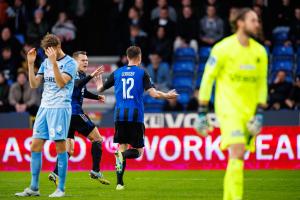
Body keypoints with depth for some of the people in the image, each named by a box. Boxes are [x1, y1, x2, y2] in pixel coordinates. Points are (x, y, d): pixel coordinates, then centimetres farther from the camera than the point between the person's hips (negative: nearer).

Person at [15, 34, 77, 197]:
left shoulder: (70, 63, -5)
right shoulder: (46, 62, 14)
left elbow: (61, 83, -19)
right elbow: (34, 84, 10)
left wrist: (54, 62, -26)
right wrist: (30, 64, 1)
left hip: (60, 108, -7)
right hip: (44, 107, 7)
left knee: (60, 147, -5)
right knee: (35, 146, 2)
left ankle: (61, 189, 1)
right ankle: (34, 188, 7)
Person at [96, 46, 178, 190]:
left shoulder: (117, 73, 10)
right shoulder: (142, 73, 1)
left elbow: (100, 89, 17)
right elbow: (154, 94, -8)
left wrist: (99, 85, 42)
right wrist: (168, 96, 12)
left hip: (120, 115, 3)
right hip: (135, 116, -3)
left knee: (122, 146, 9)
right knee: (138, 151, 5)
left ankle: (120, 183, -1)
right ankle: (122, 155, -29)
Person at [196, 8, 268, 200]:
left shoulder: (260, 51, 8)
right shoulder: (223, 49, -7)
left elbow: (262, 83, 14)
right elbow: (207, 79, -3)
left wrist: (259, 113, 4)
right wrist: (202, 112, -4)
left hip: (249, 110, 5)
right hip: (228, 109, -5)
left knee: (237, 157, 7)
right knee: (238, 152, -19)